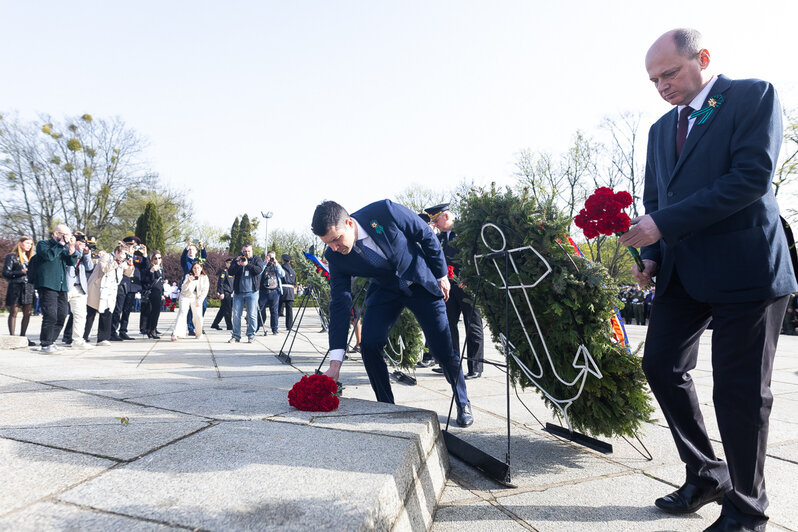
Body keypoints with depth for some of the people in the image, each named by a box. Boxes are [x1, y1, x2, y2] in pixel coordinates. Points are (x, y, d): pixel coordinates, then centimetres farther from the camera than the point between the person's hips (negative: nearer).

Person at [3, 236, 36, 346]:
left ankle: (22, 336, 11)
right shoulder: (11, 256, 2)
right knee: (13, 313, -2)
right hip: (15, 287, -5)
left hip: (29, 287, 5)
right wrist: (21, 272, -16)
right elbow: (5, 273, -5)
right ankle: (12, 337, 1)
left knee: (27, 313, 3)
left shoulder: (31, 257, 20)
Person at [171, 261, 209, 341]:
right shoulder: (188, 276, -12)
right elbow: (183, 288, -24)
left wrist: (199, 300, -8)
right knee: (182, 313, -18)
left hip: (196, 298, 2)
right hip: (185, 297, -2)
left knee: (198, 316, -9)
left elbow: (205, 291, -1)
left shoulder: (204, 277, -6)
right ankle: (175, 334, -24)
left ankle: (199, 333, 13)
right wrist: (188, 282, -43)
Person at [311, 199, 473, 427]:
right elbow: (340, 304, -19)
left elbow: (427, 235, -15)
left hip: (421, 282, -2)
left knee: (443, 350, -2)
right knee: (369, 345, -15)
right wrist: (335, 362, -24)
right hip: (385, 290, 3)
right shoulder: (336, 257, -20)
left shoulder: (384, 212, -31)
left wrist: (441, 275, -6)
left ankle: (463, 404, 24)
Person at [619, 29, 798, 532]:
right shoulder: (661, 129, 17)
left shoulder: (753, 96, -2)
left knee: (741, 391, 0)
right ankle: (706, 474, 25)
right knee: (661, 365, 5)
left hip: (743, 268, -6)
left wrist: (662, 225, -21)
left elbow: (753, 177, -16)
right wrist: (651, 256, 0)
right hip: (683, 272, 7)